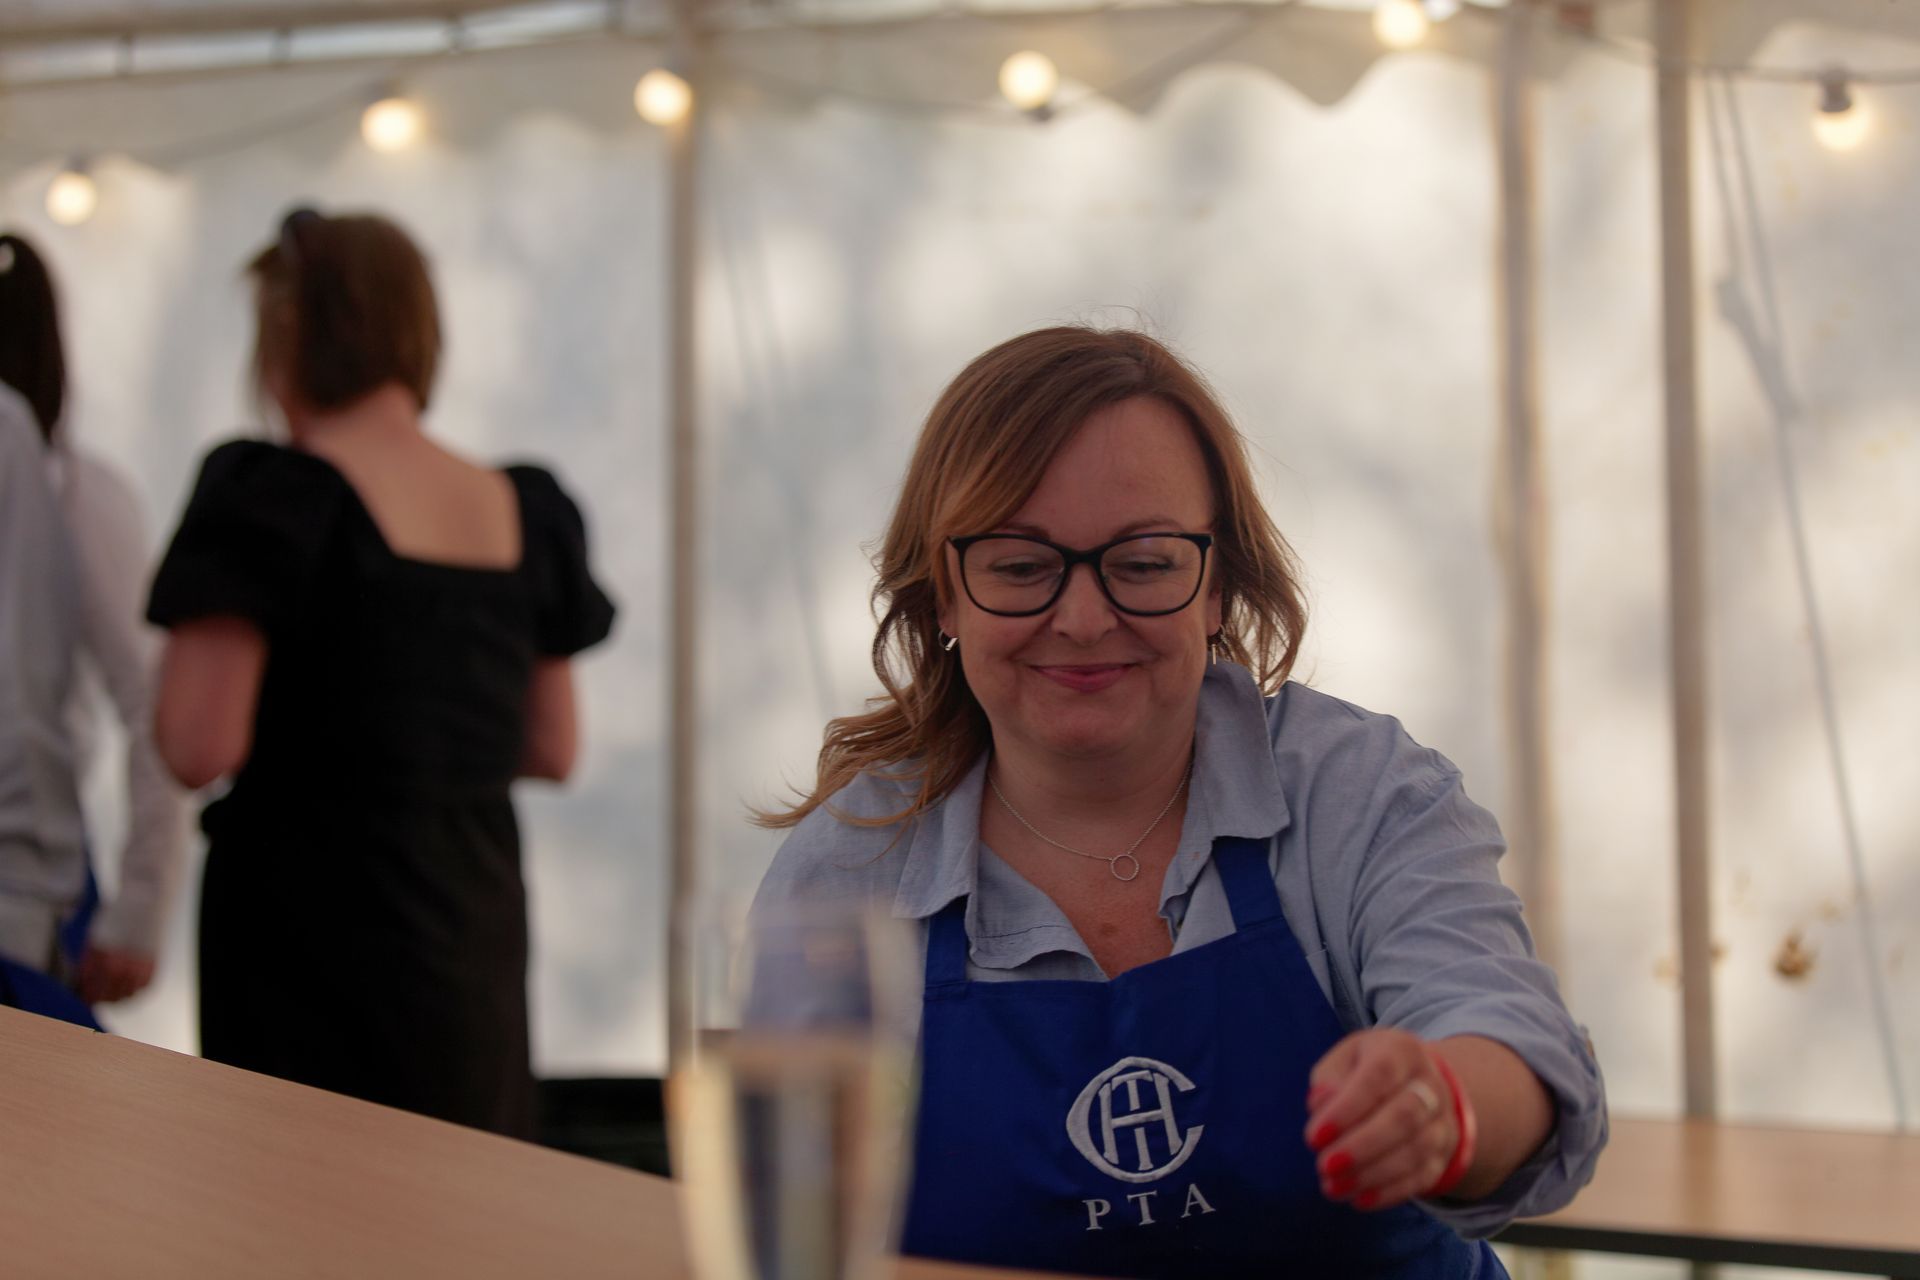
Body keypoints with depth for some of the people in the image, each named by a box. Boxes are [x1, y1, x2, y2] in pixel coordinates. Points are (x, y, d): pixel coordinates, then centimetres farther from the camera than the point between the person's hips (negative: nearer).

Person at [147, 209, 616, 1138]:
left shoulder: (272, 496, -12)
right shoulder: (521, 512, 7)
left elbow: (201, 748, -17)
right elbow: (552, 749, 14)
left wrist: (190, 640, 2)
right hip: (478, 937, 6)